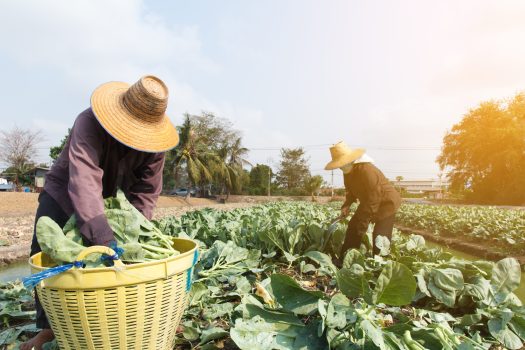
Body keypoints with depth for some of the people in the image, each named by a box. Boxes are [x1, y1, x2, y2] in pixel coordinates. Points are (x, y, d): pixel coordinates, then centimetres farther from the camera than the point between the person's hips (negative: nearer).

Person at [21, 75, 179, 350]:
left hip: (108, 198, 3)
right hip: (63, 192, -2)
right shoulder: (89, 124, -40)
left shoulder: (154, 142, -25)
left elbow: (146, 193, -21)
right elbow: (84, 186, -53)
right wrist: (107, 241, -63)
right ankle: (48, 327, 13)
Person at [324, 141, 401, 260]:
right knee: (353, 227, 5)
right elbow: (351, 190, 11)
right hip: (368, 203, 8)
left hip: (386, 202, -8)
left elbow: (373, 199, -31)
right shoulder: (348, 171, -6)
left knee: (380, 237, -13)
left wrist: (363, 223, -26)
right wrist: (347, 205, -7)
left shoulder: (366, 170, -33)